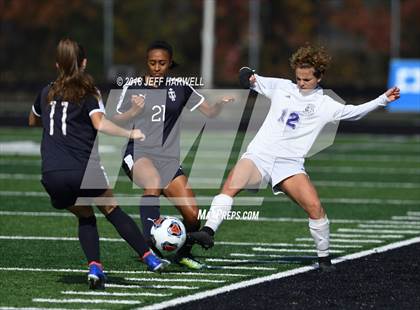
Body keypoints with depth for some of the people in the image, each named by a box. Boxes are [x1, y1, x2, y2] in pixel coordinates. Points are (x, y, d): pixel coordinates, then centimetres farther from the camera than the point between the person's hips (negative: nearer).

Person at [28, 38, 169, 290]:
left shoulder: (47, 93, 17)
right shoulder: (88, 94, 3)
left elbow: (33, 121, 36)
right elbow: (100, 124, -15)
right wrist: (130, 134, -7)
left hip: (52, 176, 3)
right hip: (83, 172, -3)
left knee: (85, 217, 21)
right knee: (113, 211, 13)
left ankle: (94, 266, -1)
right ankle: (150, 259, 6)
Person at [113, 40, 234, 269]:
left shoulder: (179, 89, 9)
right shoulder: (133, 88, 5)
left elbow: (209, 112, 9)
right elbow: (115, 121, 10)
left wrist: (221, 104, -13)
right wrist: (133, 111, -9)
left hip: (168, 158, 3)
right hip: (139, 153, -3)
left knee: (192, 214, -7)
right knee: (154, 182, -39)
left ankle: (183, 254, 22)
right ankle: (149, 244, -39)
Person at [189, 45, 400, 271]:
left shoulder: (325, 105, 9)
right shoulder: (282, 87, 14)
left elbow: (354, 112, 9)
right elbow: (255, 82, 27)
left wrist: (383, 99, 0)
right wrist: (249, 78, 5)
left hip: (290, 163, -1)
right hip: (259, 154, 1)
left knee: (315, 207, -18)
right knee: (231, 185, -29)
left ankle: (324, 258, 2)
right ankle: (208, 231, -35)